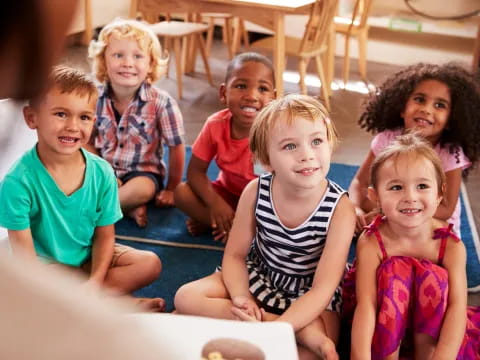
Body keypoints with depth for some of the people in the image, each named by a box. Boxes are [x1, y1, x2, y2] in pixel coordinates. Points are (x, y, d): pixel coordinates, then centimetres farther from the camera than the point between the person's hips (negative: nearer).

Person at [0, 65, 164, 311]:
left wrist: (95, 283, -20)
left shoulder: (102, 173, -13)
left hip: (88, 258, 4)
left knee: (150, 264, -10)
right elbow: (24, 256, -20)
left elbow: (104, 235, -5)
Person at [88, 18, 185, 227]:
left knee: (143, 189, -35)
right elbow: (89, 142, 4)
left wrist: (171, 189, -2)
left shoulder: (161, 103, -17)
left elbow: (176, 147, -8)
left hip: (143, 172, -3)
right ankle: (129, 206, -19)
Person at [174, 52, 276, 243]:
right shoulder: (216, 125, -18)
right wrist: (215, 203, -28)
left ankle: (211, 223, -15)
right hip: (228, 193, 3)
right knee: (182, 192, -18)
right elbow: (195, 171, -10)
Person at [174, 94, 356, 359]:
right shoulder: (255, 191, -16)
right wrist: (241, 298, -26)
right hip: (258, 277, 5)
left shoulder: (340, 208, -24)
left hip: (309, 295, -4)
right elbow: (235, 255, -5)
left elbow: (323, 288, -25)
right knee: (186, 298, -16)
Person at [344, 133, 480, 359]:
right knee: (394, 272, -28)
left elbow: (457, 306, -27)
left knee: (434, 277, -26)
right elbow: (366, 304, -30)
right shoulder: (371, 243, -22)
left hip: (429, 325, 1)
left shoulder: (451, 246, -18)